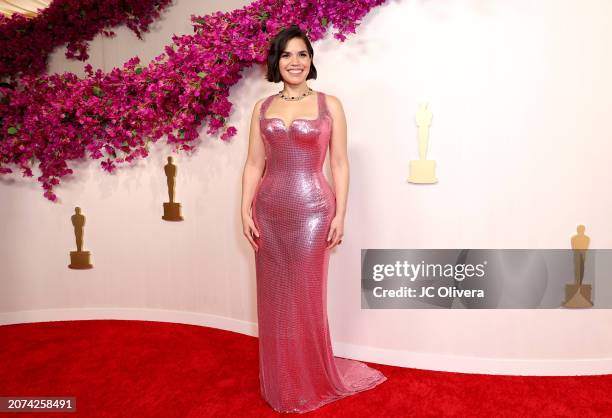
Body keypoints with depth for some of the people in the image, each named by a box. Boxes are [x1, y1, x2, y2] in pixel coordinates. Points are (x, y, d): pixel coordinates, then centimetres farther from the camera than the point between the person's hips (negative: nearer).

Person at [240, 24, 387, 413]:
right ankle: (280, 385, 30)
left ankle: (313, 382, 26)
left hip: (312, 211, -3)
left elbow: (339, 163, 0)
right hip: (269, 213, 3)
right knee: (274, 299, 11)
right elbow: (254, 164, 8)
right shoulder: (263, 108, 9)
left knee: (306, 298, 4)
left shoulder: (330, 105, 2)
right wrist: (245, 211, 0)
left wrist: (340, 214, -6)